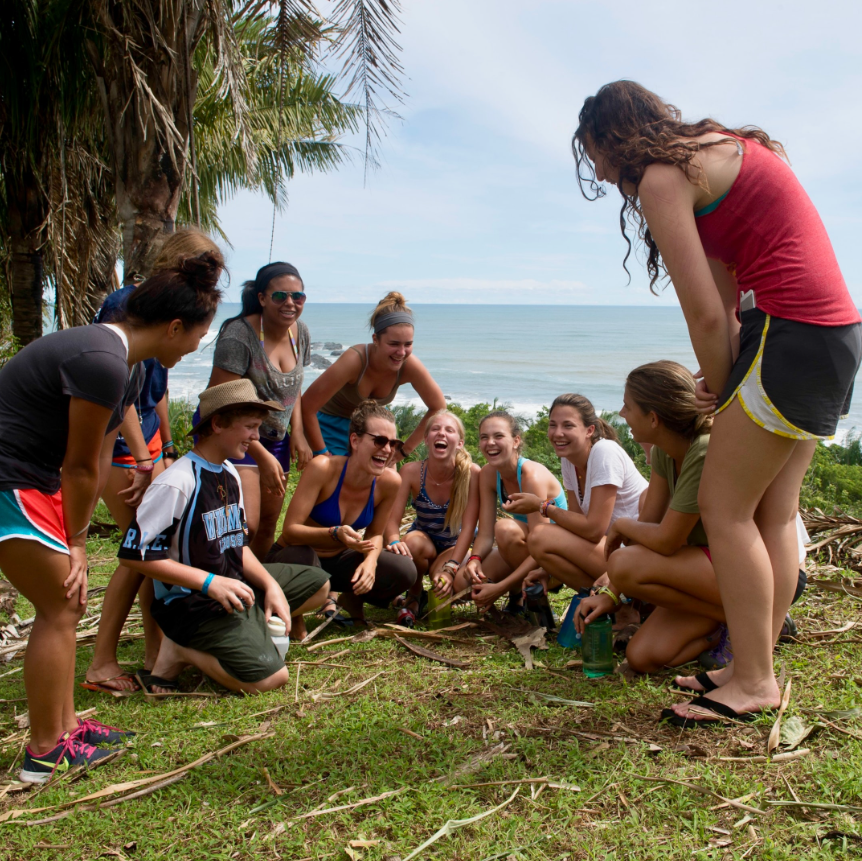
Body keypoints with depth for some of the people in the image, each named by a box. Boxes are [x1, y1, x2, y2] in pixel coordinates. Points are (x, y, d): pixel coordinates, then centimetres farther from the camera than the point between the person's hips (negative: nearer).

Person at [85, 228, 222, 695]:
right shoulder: (127, 304, -17)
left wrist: (166, 450, 22)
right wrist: (147, 460, -19)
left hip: (146, 440, 9)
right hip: (117, 445, -9)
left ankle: (156, 653, 20)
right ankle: (101, 665, 6)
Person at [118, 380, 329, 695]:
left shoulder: (230, 474, 7)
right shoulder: (176, 483, -21)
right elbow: (135, 553, -21)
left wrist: (270, 584, -2)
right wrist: (210, 582, -23)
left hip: (236, 586, 9)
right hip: (192, 603, -9)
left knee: (317, 584, 12)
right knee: (270, 677, -21)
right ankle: (182, 650, -2)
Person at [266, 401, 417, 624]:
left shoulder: (389, 482, -14)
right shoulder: (323, 468, -27)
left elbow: (375, 534, 1)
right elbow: (290, 530, -27)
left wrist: (370, 562, -21)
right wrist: (335, 534, -43)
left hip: (338, 561, 4)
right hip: (295, 558, -4)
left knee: (404, 571, -19)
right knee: (301, 556, -40)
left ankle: (352, 600, 12)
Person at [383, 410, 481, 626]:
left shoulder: (471, 473, -23)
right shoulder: (411, 472, -18)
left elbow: (468, 527, -24)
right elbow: (393, 520, -20)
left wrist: (450, 568, -36)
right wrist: (394, 541, -43)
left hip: (456, 546, -1)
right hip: (424, 538, 1)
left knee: (459, 583, -34)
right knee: (413, 543, -36)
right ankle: (414, 597, -6)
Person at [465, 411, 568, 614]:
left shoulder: (532, 475, -26)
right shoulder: (488, 474, -6)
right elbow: (485, 534, -7)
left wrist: (500, 587, -35)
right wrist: (474, 559, -30)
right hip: (525, 552, 6)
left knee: (506, 528, -34)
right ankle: (518, 593, 14)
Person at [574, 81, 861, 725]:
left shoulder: (662, 176, -8)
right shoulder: (721, 147, 21)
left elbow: (706, 314, -12)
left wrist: (719, 391, 4)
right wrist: (726, 385, 9)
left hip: (791, 334, -10)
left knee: (725, 508, -3)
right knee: (773, 513, 11)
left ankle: (754, 681, 4)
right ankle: (757, 666, 20)